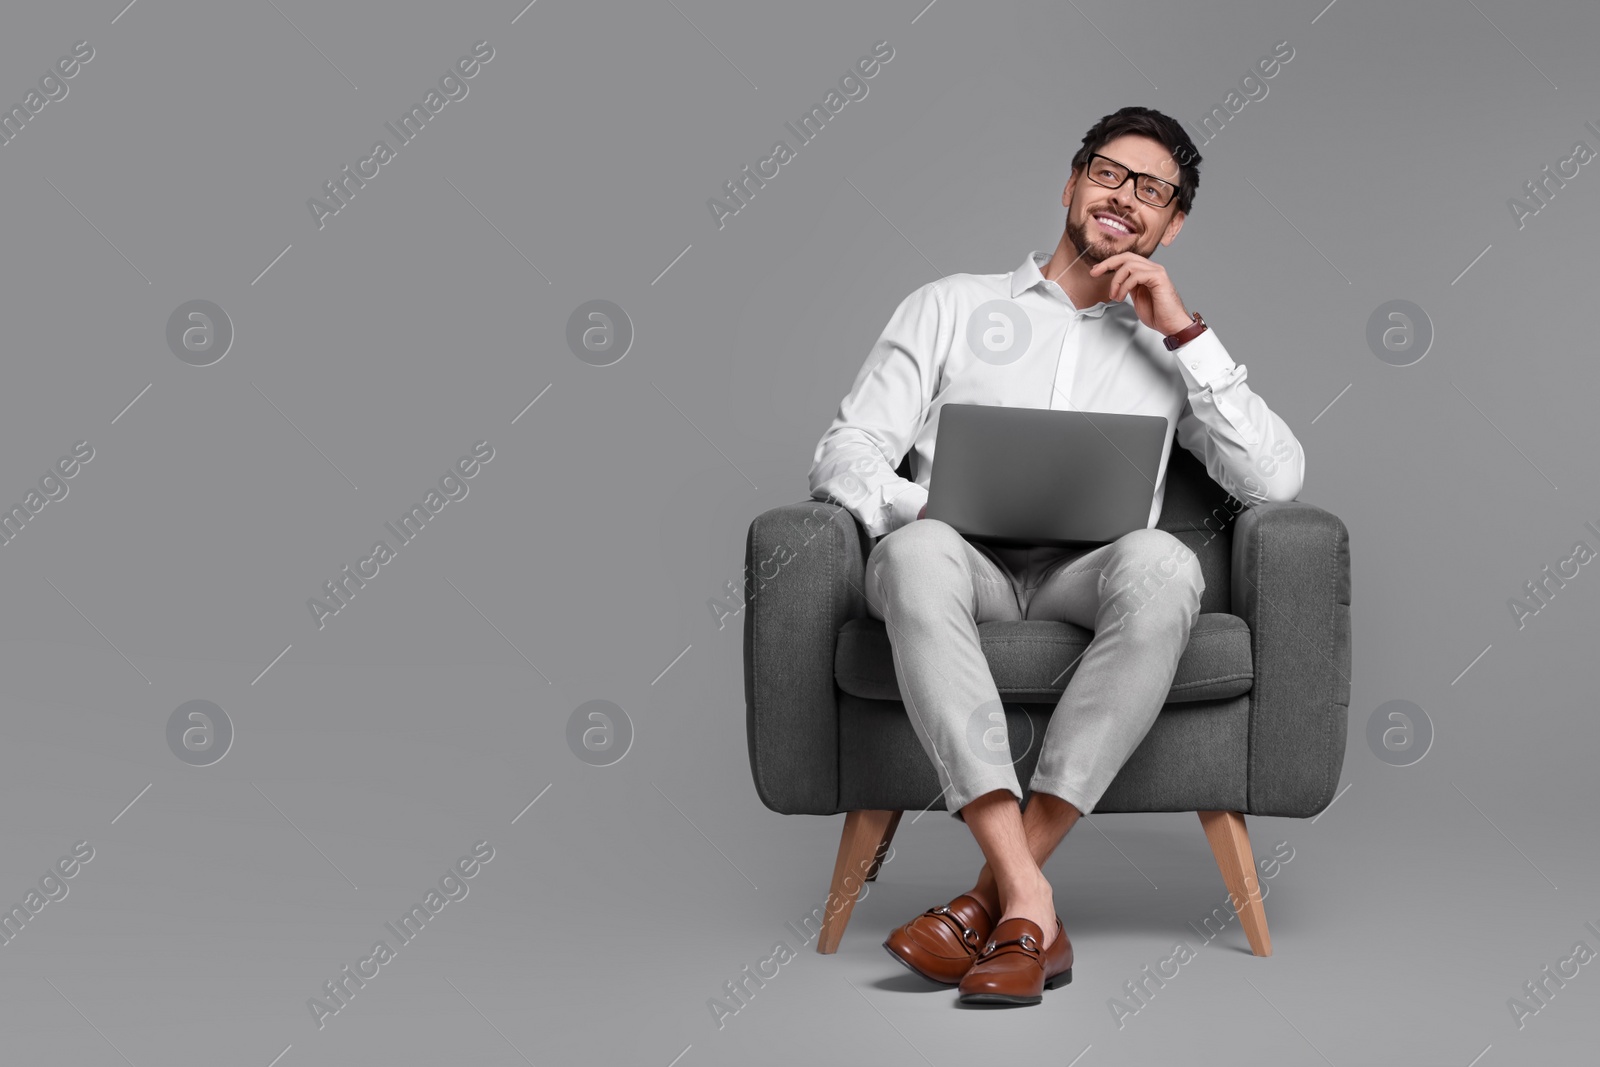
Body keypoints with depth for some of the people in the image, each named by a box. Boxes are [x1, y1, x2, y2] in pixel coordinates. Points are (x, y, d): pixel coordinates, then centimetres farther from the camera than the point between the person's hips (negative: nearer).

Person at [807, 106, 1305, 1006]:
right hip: (970, 571, 0)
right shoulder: (953, 306, 21)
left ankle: (997, 894, -35)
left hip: (1089, 580, 1)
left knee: (1162, 562, -36)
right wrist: (921, 514, -12)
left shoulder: (1175, 348, 24)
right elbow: (845, 456, 11)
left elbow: (1277, 481, 6)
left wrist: (1185, 332, 3)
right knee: (918, 553, -38)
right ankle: (1030, 903, -43)